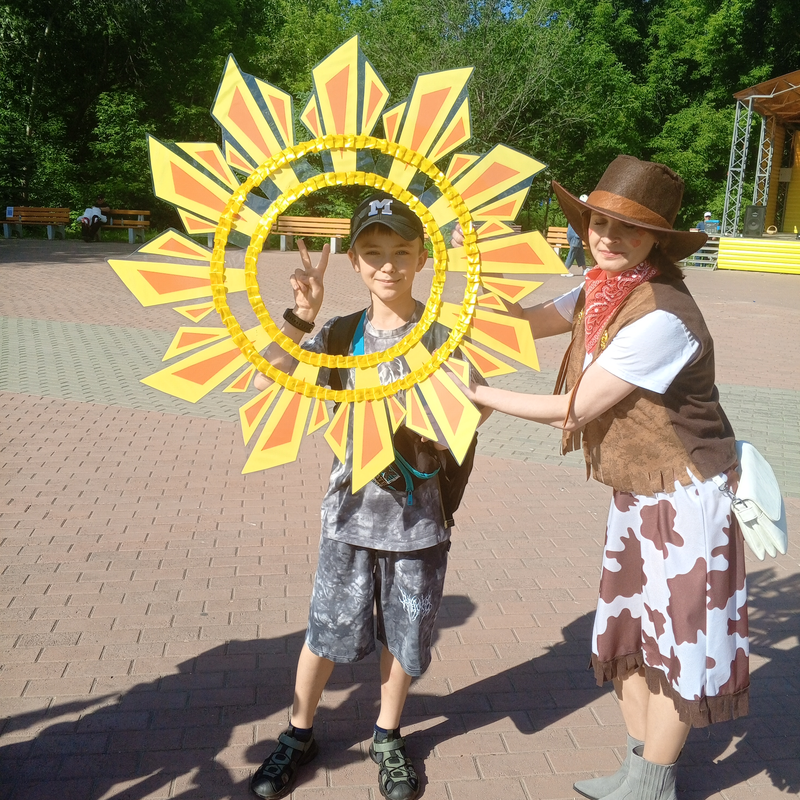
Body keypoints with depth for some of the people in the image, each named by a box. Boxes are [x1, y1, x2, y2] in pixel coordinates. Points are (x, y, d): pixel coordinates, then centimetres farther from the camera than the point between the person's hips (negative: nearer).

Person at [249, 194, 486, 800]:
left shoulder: (440, 335, -7)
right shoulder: (341, 335, -3)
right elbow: (267, 384, -13)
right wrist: (301, 318, -22)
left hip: (418, 514, 0)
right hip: (351, 509, 1)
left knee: (403, 634, 16)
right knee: (328, 629, 13)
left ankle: (388, 736, 42)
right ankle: (300, 734, 38)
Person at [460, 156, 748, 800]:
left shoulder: (663, 317, -26)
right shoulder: (599, 293, 0)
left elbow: (574, 409, -22)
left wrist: (478, 393, -16)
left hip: (683, 498, -8)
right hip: (634, 494, 8)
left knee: (675, 643, 8)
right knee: (629, 633, 17)